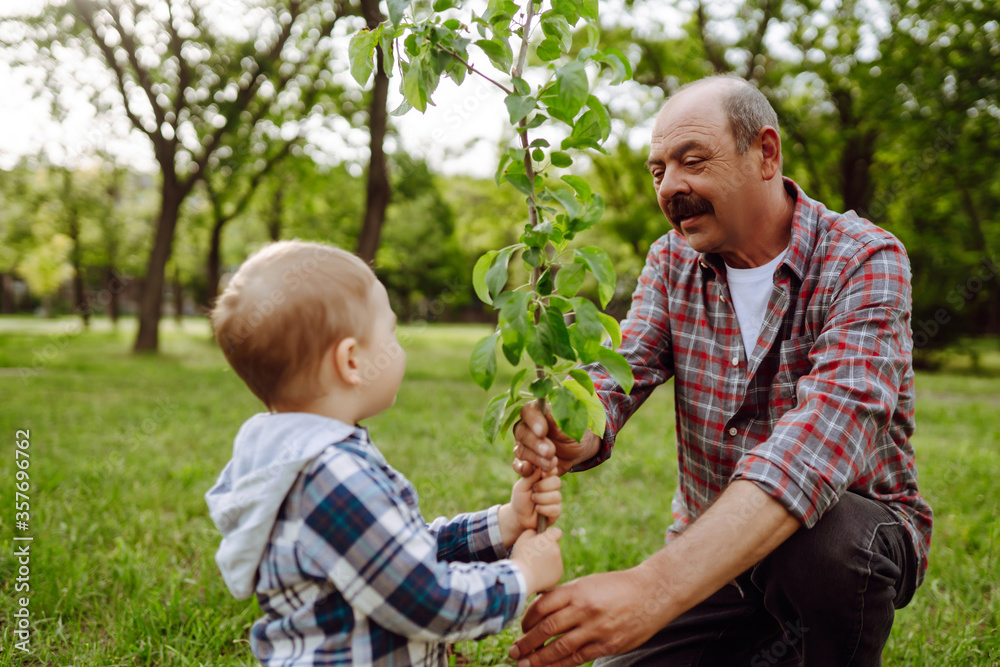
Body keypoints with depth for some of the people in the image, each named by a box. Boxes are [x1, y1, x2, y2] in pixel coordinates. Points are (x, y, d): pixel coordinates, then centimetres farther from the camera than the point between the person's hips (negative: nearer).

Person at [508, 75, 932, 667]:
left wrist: (653, 588, -47)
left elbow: (826, 429, -35)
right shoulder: (674, 260, 1)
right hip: (707, 544, 5)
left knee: (817, 541, -35)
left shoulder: (863, 262, -18)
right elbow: (617, 374, -13)